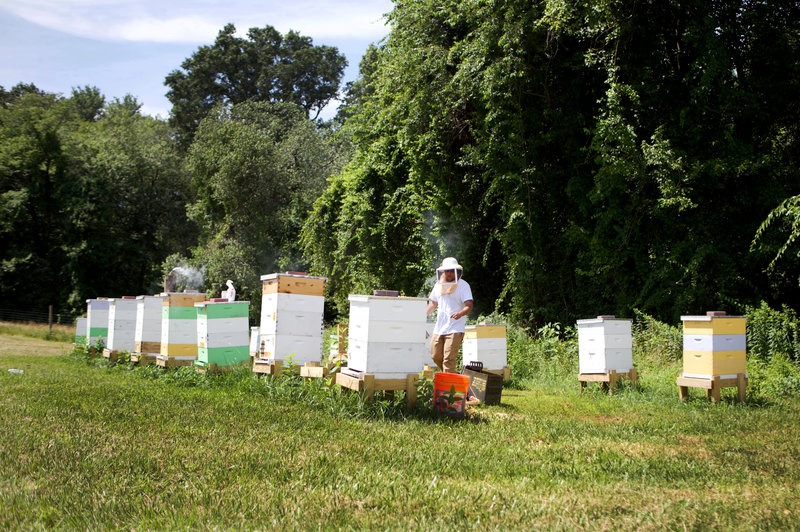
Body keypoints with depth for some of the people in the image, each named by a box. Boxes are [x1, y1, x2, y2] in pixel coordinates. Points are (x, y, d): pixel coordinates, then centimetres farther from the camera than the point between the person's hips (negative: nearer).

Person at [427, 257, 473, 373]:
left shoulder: (463, 285, -6)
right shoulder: (439, 285, 12)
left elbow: (469, 306, -15)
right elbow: (433, 304, 21)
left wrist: (460, 313, -35)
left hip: (455, 329, -7)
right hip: (439, 327, 7)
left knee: (449, 359, -13)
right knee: (435, 356, 11)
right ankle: (453, 375, 30)